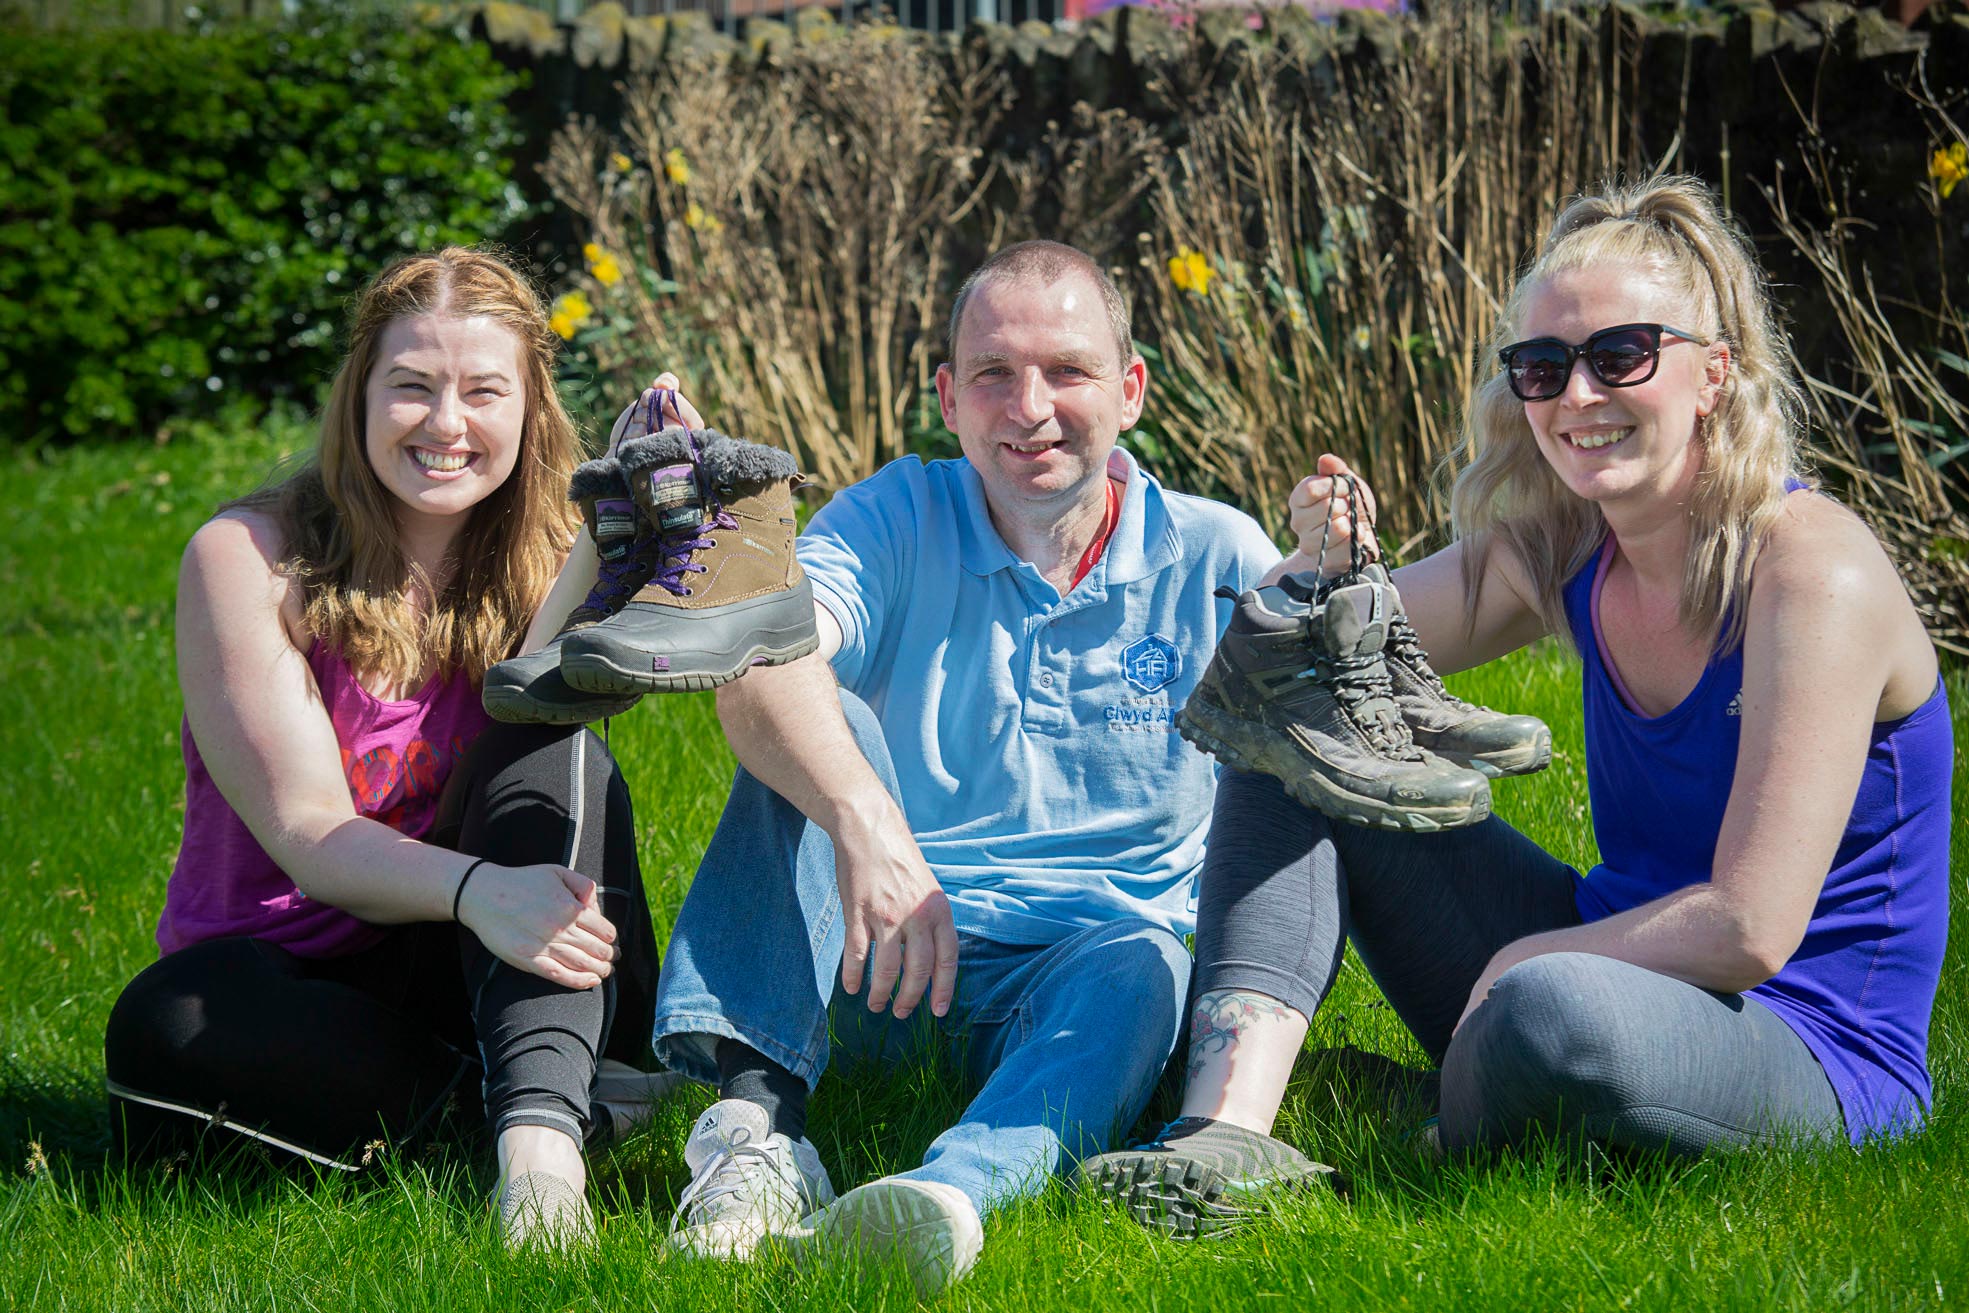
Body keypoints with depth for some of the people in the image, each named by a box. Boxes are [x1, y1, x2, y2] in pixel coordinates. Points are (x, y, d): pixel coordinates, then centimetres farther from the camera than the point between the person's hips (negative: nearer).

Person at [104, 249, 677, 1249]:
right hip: (284, 970, -2)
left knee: (555, 757, -23)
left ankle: (539, 1129, -39)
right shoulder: (250, 556, -8)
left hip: (472, 974, 2)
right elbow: (309, 836, -18)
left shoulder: (539, 559, 3)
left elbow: (541, 706, -21)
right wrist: (477, 889, -38)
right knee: (170, 1026, -36)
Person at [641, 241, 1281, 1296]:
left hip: (1080, 960, 0)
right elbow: (757, 671, -21)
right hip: (874, 956, 1)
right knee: (819, 730, -22)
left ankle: (950, 1190, -65)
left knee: (1136, 970, -34)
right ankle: (756, 1120, -40)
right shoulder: (897, 521, 1)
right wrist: (867, 822, -42)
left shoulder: (1215, 558, 4)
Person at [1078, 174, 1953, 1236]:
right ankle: (1230, 1129, -19)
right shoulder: (1564, 549, 0)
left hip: (1817, 1059, -7)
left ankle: (1444, 1154, -4)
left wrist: (1511, 966, -14)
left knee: (1555, 1009, -41)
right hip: (1614, 966, 7)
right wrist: (1332, 573, -13)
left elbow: (1748, 929, -24)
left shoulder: (1811, 572, -20)